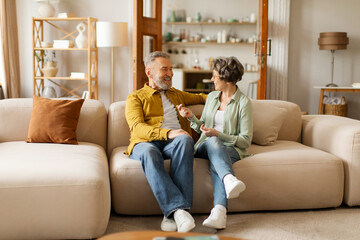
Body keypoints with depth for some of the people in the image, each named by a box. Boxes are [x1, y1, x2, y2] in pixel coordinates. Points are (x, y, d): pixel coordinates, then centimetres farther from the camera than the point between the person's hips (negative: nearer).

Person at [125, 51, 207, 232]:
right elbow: (137, 128, -2)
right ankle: (179, 209, -48)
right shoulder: (135, 97, 16)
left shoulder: (176, 94, 33)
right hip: (146, 142, -2)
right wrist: (167, 133, -19)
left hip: (173, 143, 3)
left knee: (185, 139, -36)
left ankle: (172, 213, -43)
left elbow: (199, 97, 50)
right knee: (148, 153, -41)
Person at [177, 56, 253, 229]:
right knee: (212, 142, -36)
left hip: (231, 148, -3)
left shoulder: (243, 102, -3)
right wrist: (191, 117, 3)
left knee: (216, 162, -39)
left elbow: (245, 140, -6)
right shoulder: (211, 96, 15)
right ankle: (230, 179, -62)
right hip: (205, 146, 3)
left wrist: (217, 134, -14)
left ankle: (219, 212, -60)